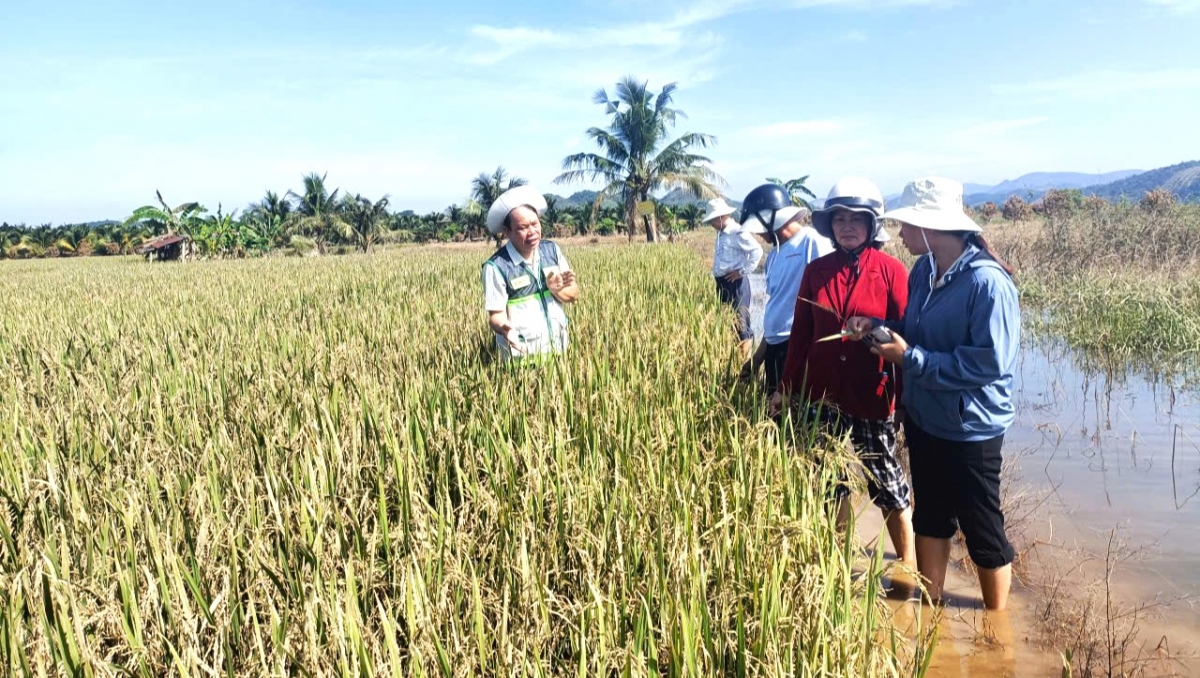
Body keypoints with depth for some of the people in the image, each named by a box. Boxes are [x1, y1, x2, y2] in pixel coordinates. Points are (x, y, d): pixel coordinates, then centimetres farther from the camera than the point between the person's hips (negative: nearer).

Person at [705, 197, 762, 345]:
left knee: (739, 319, -4)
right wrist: (716, 274, 12)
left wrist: (743, 271, -17)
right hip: (722, 282, 9)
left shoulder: (737, 233, -15)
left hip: (735, 282, -9)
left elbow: (757, 251, -21)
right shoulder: (721, 234, 13)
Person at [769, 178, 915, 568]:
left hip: (872, 399, -3)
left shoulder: (891, 270, -7)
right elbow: (801, 334, 7)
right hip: (822, 396, 3)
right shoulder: (816, 271, 2)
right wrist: (785, 387, 9)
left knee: (887, 483, 8)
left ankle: (908, 563, 28)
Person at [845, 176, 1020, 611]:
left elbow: (990, 363, -28)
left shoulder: (988, 282, -24)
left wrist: (910, 358, -25)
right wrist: (877, 327, -5)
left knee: (982, 530, 10)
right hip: (922, 418, 8)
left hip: (971, 429, -8)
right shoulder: (923, 271, 1)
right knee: (929, 516, 21)